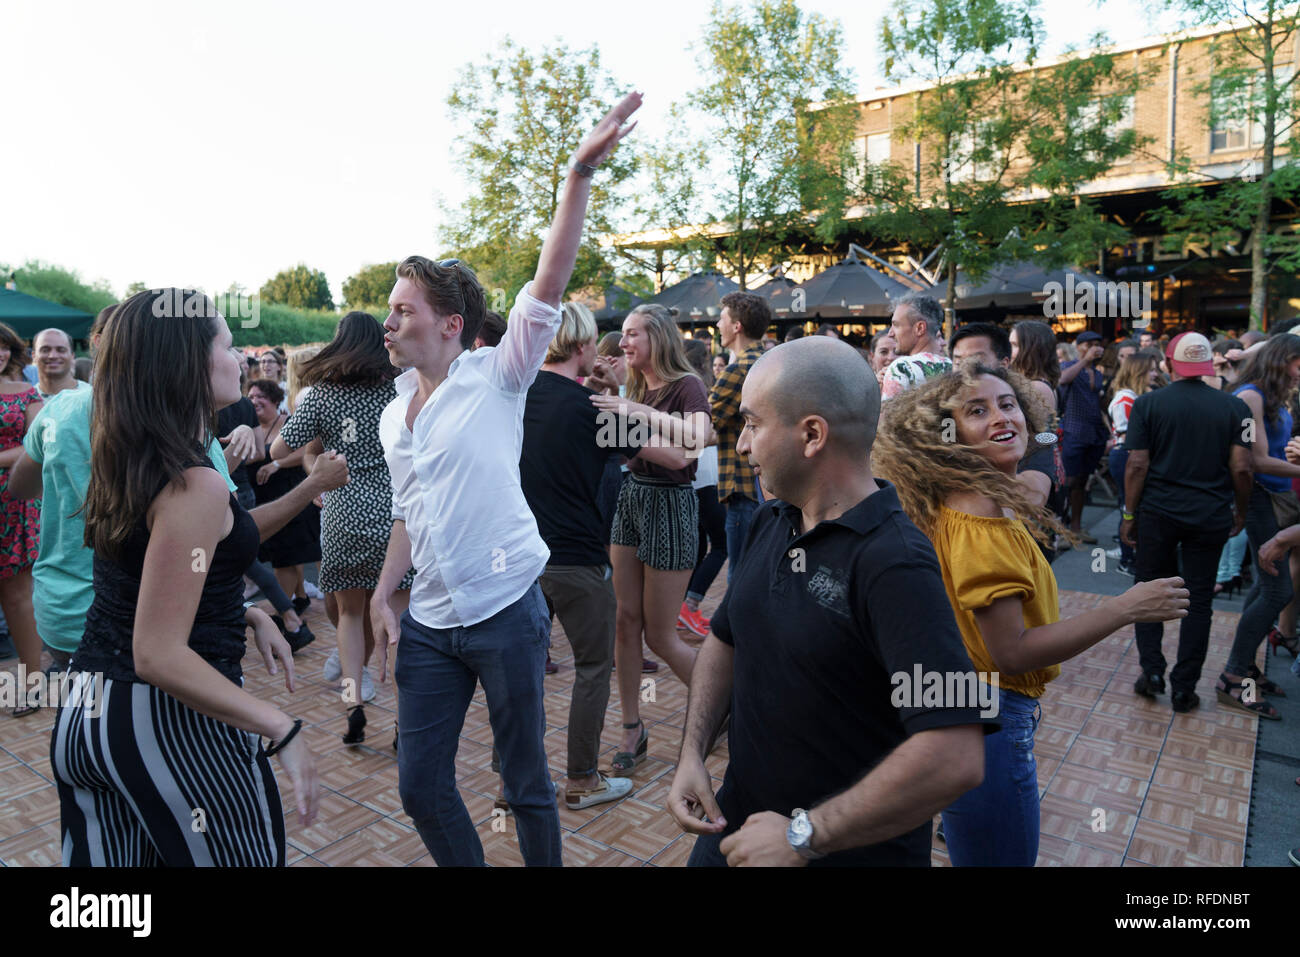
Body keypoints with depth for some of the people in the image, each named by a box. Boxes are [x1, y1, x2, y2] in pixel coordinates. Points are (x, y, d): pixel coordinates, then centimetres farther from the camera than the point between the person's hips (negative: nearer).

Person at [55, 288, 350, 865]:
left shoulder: (125, 465, 5)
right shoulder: (195, 485, -23)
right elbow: (159, 654, -26)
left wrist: (310, 488, 19)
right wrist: (283, 730, -26)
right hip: (172, 724, -9)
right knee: (242, 855, 9)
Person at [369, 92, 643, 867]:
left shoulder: (497, 379, -7)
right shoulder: (394, 417, 11)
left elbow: (548, 287, -19)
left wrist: (582, 174, -27)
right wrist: (383, 594, 7)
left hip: (506, 613, -6)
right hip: (429, 624, 6)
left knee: (526, 782, 9)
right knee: (420, 785, 13)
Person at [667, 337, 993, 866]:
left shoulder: (893, 564, -25)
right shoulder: (769, 521, -2)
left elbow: (955, 758, -31)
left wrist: (804, 836, -24)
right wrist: (692, 755, -4)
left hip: (852, 850, -6)